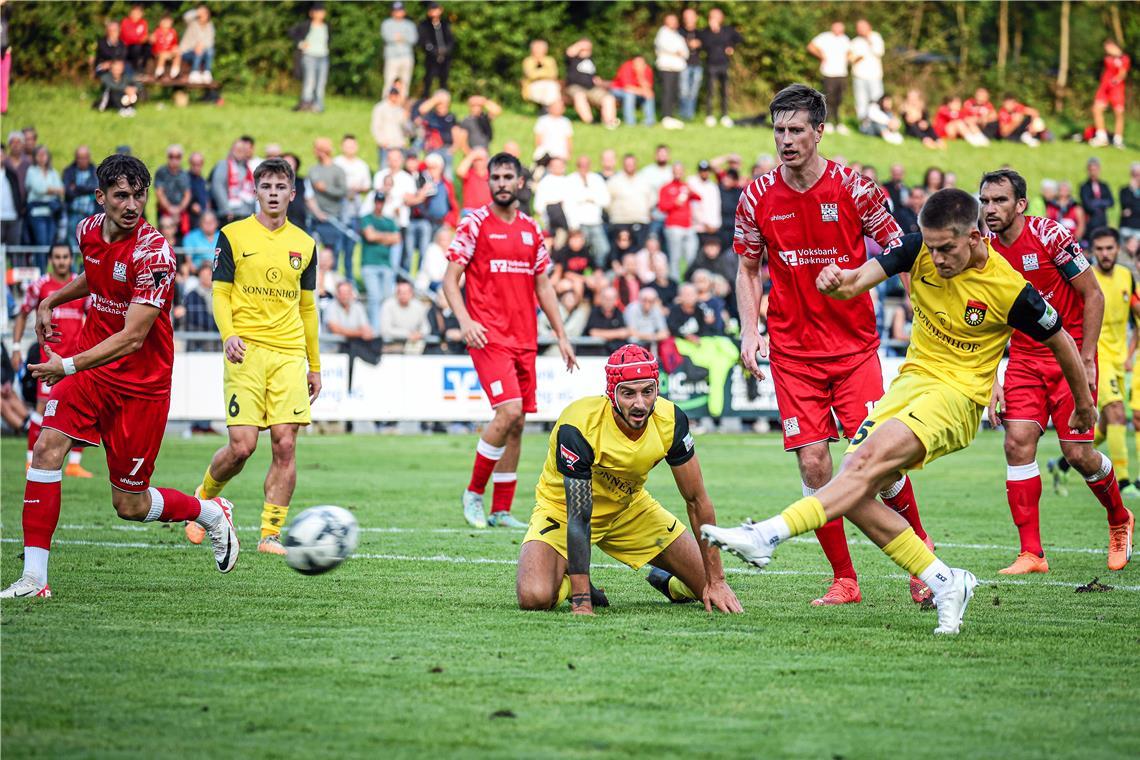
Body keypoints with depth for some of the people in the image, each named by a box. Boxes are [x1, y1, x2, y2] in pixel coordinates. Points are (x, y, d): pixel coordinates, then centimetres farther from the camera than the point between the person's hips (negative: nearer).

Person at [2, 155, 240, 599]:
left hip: (140, 385, -5)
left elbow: (133, 337, -26)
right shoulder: (90, 230, 0)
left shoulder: (153, 252, -21)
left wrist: (69, 365, -33)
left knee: (129, 505, 2)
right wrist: (51, 301, 13)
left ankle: (212, 513, 32)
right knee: (47, 448, -18)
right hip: (89, 368, 5)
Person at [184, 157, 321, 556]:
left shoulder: (304, 244, 14)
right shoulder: (233, 235, 3)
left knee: (285, 445, -6)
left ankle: (270, 534, 0)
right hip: (247, 351, -3)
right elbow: (220, 293, 0)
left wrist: (314, 366, 19)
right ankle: (204, 497, 19)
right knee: (242, 446, -10)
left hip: (290, 355, 3)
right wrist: (228, 334, -19)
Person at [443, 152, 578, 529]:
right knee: (509, 411, -20)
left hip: (524, 339, 6)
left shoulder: (531, 229, 14)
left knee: (517, 424, 4)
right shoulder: (474, 224, -1)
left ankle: (501, 511, 11)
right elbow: (450, 279, -4)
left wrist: (561, 336, 14)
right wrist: (465, 321, -18)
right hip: (489, 337, -6)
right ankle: (474, 492, -4)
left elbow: (543, 287, 19)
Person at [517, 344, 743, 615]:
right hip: (563, 509, -4)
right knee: (534, 597, -30)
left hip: (629, 506, 4)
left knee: (710, 589, -3)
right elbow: (578, 518, -34)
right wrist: (581, 604, -38)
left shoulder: (670, 422, -21)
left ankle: (668, 582, 32)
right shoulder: (578, 429, -34)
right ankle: (568, 584, 7)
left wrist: (716, 581, -12)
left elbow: (697, 501, -10)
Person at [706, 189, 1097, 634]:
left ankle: (768, 536, -39)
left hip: (958, 395, -6)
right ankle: (945, 584, 0)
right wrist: (840, 282, -41)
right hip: (911, 381, 6)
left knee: (870, 460, -29)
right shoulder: (919, 251, -3)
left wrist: (1084, 406, 14)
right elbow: (862, 279, -15)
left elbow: (1062, 342, 1)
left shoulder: (1009, 289, -14)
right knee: (853, 492, -10)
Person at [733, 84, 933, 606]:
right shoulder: (758, 197, 0)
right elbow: (748, 269, 11)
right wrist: (749, 330, -1)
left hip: (855, 345, -2)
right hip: (793, 352, 2)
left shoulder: (854, 189, -7)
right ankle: (844, 580, 6)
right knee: (813, 464, -6)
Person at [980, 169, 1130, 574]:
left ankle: (1119, 520, 24)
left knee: (1078, 454, -7)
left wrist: (1085, 361, -14)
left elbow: (1093, 295, -10)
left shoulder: (1050, 236, -15)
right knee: (1018, 443, -12)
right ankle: (1031, 553, -8)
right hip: (1024, 356, 4)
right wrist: (991, 382, 0)